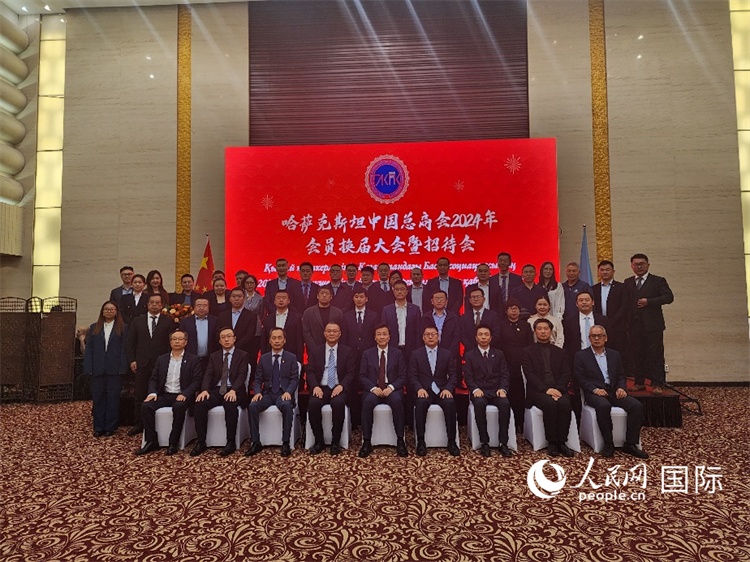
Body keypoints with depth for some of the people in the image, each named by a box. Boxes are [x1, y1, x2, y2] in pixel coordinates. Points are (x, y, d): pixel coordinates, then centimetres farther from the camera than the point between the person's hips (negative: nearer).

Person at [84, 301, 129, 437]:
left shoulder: (123, 328, 3)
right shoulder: (94, 327, 11)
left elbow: (124, 349, -2)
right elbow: (88, 348, 6)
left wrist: (122, 368, -10)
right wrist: (89, 368, -3)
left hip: (114, 370, -2)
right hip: (98, 369, 2)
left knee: (113, 398, 4)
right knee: (98, 398, 7)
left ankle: (110, 427, 14)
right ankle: (98, 427, 16)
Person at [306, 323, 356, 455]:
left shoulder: (348, 351, 9)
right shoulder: (315, 351, 13)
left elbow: (350, 373, 2)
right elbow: (310, 372, 4)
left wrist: (341, 386, -17)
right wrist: (315, 386, -15)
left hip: (338, 388, -1)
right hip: (320, 388, 1)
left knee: (338, 403, -34)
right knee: (313, 404, -30)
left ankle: (336, 442, -16)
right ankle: (319, 441, -11)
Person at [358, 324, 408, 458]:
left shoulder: (397, 353, 9)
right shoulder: (367, 354, 10)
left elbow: (402, 377, 4)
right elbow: (362, 376, 5)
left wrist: (391, 387, -14)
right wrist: (373, 388, -14)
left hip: (392, 389, 0)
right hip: (373, 389, 0)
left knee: (397, 401, -34)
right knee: (367, 401, -33)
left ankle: (400, 441, -22)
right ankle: (366, 442, -24)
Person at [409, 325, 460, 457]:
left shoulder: (446, 354, 11)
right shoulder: (416, 354, 8)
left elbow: (453, 375, 6)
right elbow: (412, 376, 2)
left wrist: (448, 389, -13)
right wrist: (419, 388, -17)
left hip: (442, 390, 1)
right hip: (424, 391, -1)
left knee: (450, 403, -31)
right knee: (421, 403, -34)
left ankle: (451, 441, -20)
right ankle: (421, 441, -25)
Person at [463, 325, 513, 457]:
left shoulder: (499, 354, 16)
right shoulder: (469, 355, 10)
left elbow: (505, 375, 9)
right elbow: (468, 376, 2)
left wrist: (503, 389, -10)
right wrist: (475, 389, -16)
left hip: (496, 391, 2)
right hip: (479, 391, -2)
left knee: (505, 403, -32)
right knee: (479, 403, -36)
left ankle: (503, 443, -24)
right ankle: (484, 442, -25)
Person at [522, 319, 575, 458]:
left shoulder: (559, 352, 19)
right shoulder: (528, 351, 9)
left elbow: (566, 374, 8)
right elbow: (530, 374, -3)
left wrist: (558, 389, -11)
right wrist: (546, 389, -17)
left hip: (558, 390, 3)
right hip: (538, 391, -2)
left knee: (565, 404, -30)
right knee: (549, 403, -33)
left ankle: (561, 442, -19)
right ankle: (552, 442, -21)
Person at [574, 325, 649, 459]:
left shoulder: (614, 355, 18)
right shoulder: (581, 356, 5)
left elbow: (621, 376, 16)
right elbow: (580, 378, -2)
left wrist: (620, 388, -5)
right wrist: (595, 389, -17)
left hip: (613, 391, 4)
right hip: (594, 393, -4)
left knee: (637, 405, -21)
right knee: (603, 406, -37)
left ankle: (630, 444, -12)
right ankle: (608, 443, -21)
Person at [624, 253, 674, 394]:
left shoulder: (658, 281, 4)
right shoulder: (627, 283, 14)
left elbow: (669, 297, -7)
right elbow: (625, 303, 8)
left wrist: (649, 301, -15)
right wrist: (626, 323, -2)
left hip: (652, 325, -3)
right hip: (634, 326, 3)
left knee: (655, 356, -2)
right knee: (636, 355, 7)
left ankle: (657, 385, 3)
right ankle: (639, 383, 16)